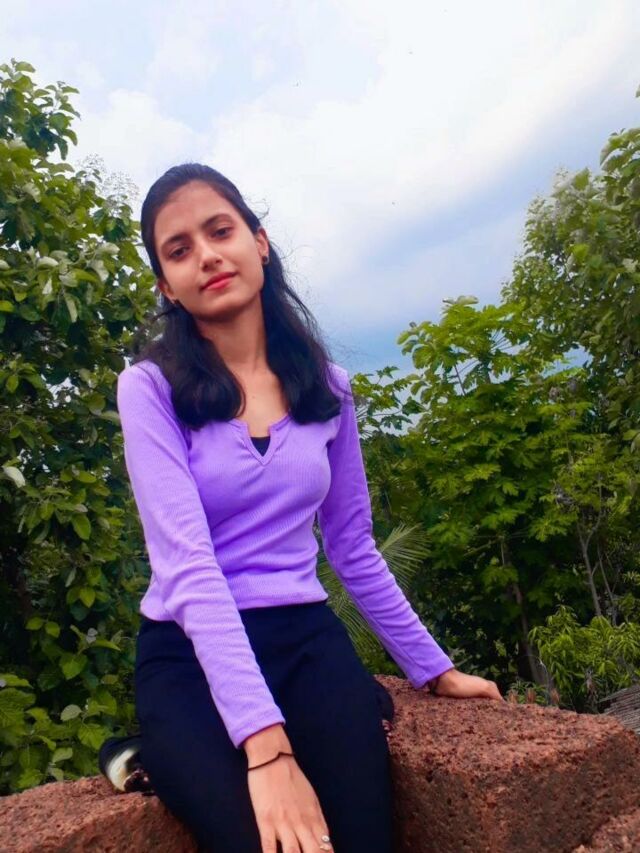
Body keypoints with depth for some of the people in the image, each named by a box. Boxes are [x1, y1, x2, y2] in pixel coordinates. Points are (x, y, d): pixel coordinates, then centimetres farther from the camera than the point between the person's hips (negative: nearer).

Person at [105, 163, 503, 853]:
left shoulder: (327, 388, 5)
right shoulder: (150, 388, -7)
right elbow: (189, 565, -18)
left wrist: (433, 668, 16)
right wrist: (265, 741, -28)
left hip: (307, 639, 3)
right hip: (189, 654, -2)